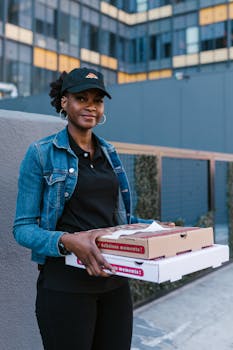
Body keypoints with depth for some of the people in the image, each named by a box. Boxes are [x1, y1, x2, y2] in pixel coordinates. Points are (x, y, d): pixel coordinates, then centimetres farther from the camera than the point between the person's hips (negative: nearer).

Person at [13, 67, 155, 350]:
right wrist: (67, 241, -27)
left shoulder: (109, 153, 10)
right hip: (66, 284, -5)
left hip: (114, 281, 6)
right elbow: (23, 228, -9)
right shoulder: (41, 153, -6)